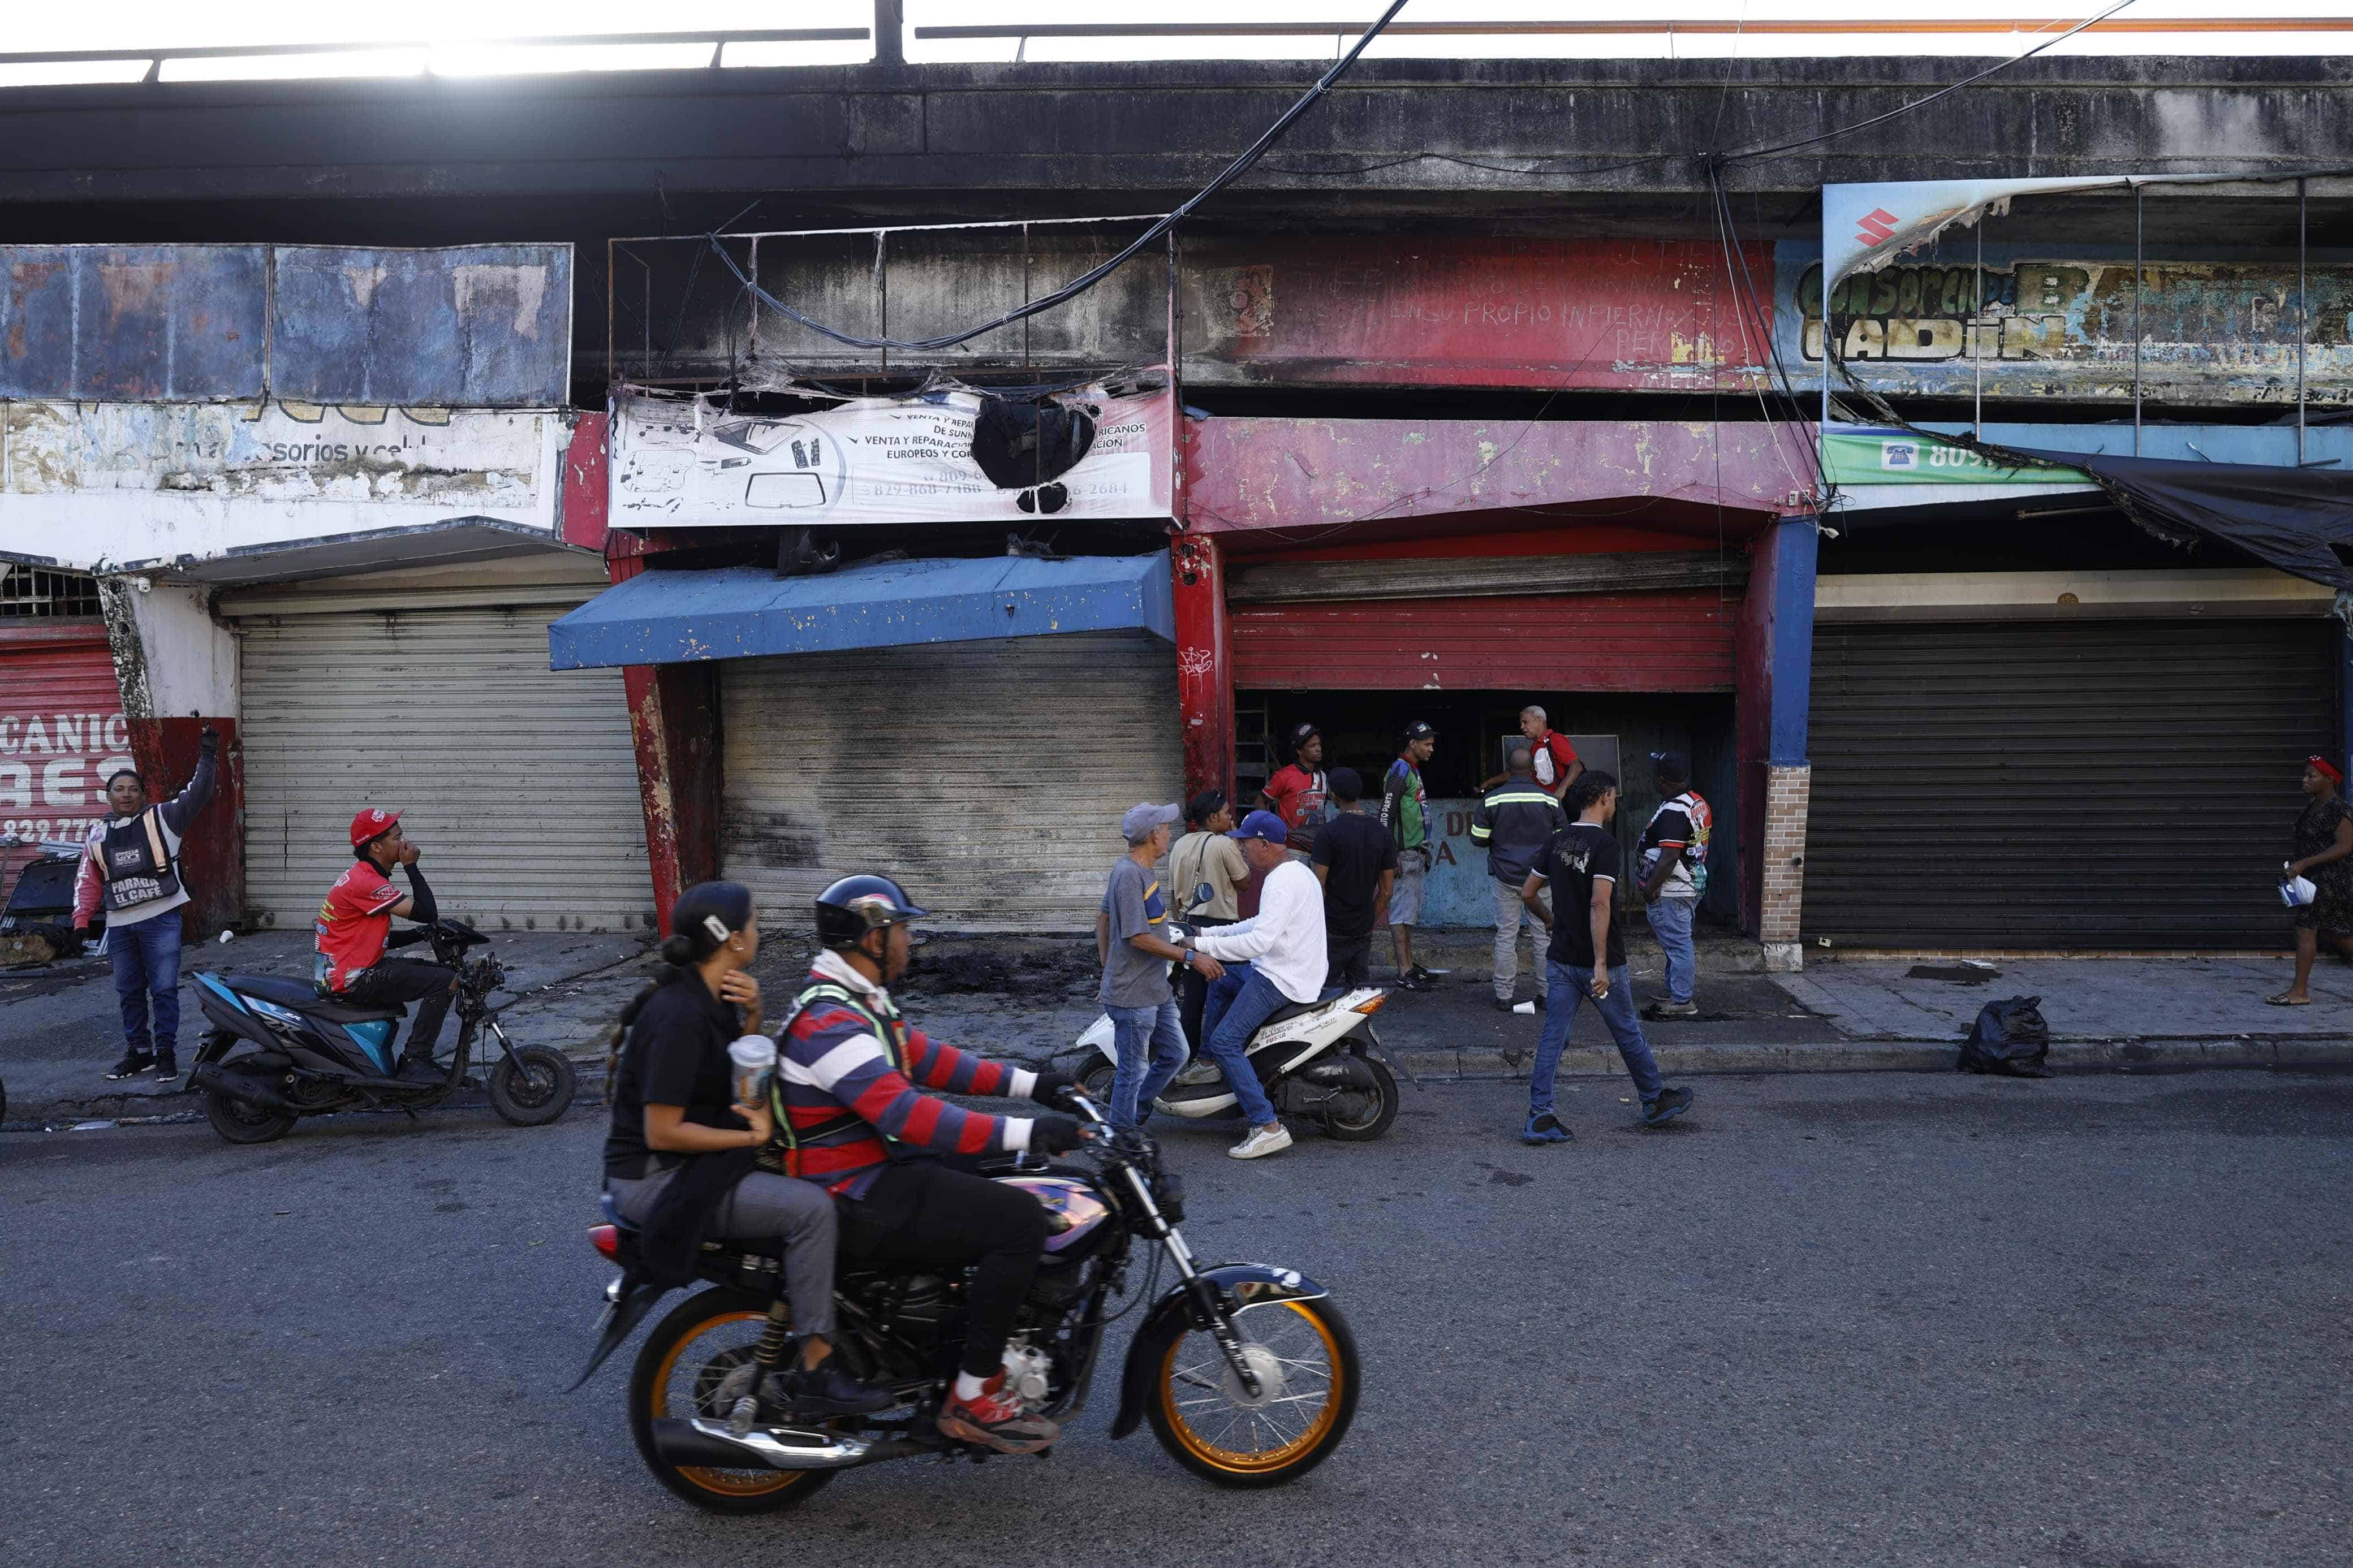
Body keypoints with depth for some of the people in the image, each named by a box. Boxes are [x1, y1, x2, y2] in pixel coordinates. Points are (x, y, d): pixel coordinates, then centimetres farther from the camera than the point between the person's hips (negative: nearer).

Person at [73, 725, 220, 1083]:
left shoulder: (161, 818, 0)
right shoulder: (98, 834, 12)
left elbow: (197, 795, -11)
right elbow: (88, 879, 14)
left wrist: (207, 758, -22)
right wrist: (82, 919, 6)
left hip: (161, 919, -4)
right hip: (119, 925, 5)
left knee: (164, 989, -3)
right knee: (129, 992, 13)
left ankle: (166, 1053, 5)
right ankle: (138, 1052, 24)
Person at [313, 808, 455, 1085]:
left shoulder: (363, 876, 13)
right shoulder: (367, 883, -20)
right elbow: (427, 913, -23)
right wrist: (411, 866, -15)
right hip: (352, 981, -10)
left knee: (440, 970, 16)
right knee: (446, 982, -17)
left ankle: (419, 1055, 17)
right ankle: (414, 1062, -12)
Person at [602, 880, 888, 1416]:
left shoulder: (711, 997, 7)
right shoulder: (680, 1016, -22)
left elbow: (739, 1085, 12)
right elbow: (662, 1132, -24)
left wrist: (752, 1016, -3)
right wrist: (751, 1137, -15)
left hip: (685, 1164, 10)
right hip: (655, 1179, -10)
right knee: (811, 1207, -23)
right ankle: (814, 1372, -14)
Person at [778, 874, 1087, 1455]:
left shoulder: (862, 1002, 12)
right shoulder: (830, 1024, -22)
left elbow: (928, 1058, 15)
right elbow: (906, 1113, -30)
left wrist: (1029, 1083, 7)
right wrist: (1024, 1132, -31)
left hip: (886, 1171, 11)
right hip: (862, 1198, -11)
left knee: (1012, 1195, 17)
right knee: (1020, 1220, -21)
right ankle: (973, 1397, -12)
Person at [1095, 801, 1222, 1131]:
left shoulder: (1134, 868, 10)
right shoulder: (1129, 874, -21)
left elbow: (1103, 916, 19)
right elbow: (1139, 938, -24)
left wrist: (1107, 968, 21)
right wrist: (1191, 958, -19)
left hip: (1156, 990, 10)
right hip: (1133, 996, -10)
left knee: (1174, 1055, 16)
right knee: (1134, 1071, 0)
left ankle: (1131, 1116, 27)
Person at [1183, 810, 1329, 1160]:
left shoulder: (1282, 882, -21)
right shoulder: (1296, 871, 13)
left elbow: (1259, 940, -29)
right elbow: (1262, 923, 21)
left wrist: (1203, 945, -22)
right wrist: (1210, 933, 16)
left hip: (1281, 980, -11)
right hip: (1290, 971, 11)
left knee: (1226, 1041, -15)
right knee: (1220, 980, 29)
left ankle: (1268, 1127, -18)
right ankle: (1209, 1064, 35)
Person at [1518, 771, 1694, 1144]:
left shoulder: (1558, 841, 6)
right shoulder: (1604, 843, -16)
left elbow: (1528, 892, 14)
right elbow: (1599, 904, -25)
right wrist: (1601, 964, -25)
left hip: (1561, 959, 6)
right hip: (1599, 962, -6)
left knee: (1552, 1036, 4)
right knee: (1628, 1032, 12)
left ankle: (1539, 1118, -1)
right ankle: (1656, 1101, 30)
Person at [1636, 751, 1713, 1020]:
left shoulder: (1673, 811, -23)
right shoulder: (1698, 803, 9)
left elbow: (1669, 857, -27)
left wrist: (1650, 888, -19)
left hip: (1671, 891, -11)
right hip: (1692, 884, 11)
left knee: (1677, 944, -4)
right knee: (1677, 942, 19)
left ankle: (1681, 1003, 2)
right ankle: (1675, 994, 29)